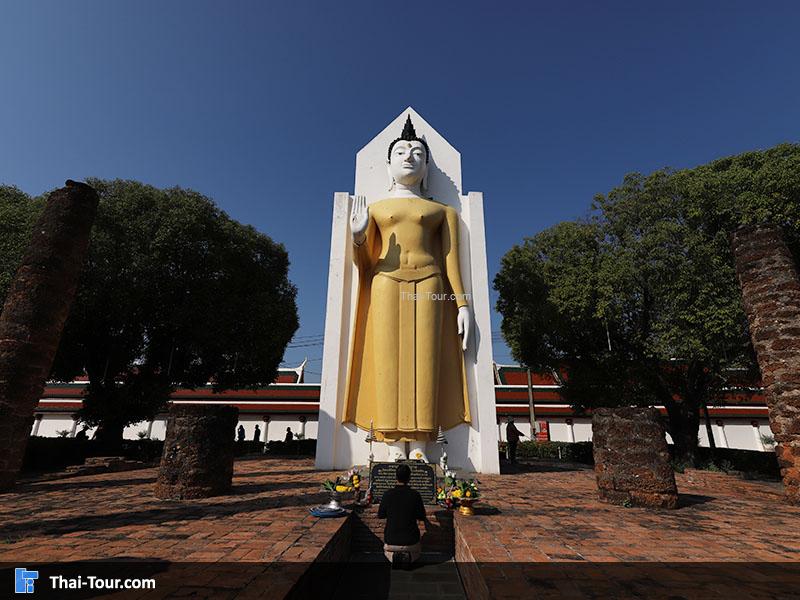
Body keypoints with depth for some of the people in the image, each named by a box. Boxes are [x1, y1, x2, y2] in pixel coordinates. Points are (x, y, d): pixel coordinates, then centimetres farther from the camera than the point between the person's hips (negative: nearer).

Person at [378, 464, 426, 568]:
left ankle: (392, 556, 0)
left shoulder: (387, 495, -14)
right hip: (410, 540, -1)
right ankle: (409, 556, -1)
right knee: (416, 551, 34)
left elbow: (380, 515, 1)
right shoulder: (415, 495, -16)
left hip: (391, 540, 1)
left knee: (387, 550, 35)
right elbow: (422, 517, -4)